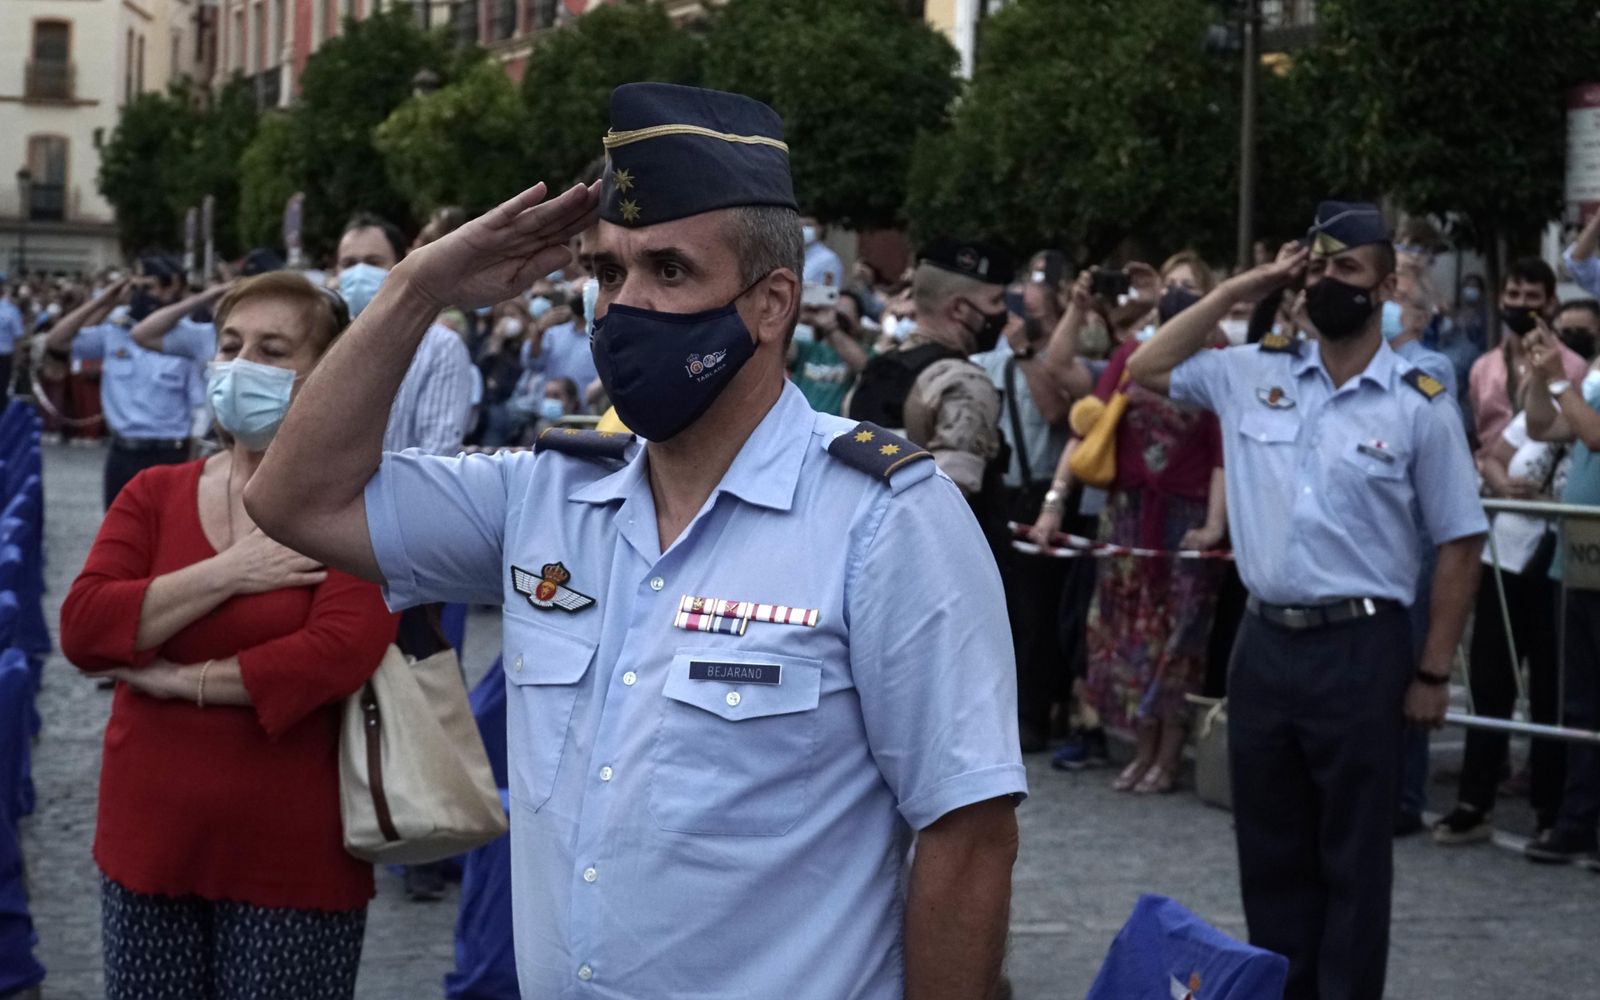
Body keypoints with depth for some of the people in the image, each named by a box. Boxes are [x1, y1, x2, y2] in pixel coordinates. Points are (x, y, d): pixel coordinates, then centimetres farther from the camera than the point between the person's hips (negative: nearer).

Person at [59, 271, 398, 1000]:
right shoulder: (154, 494, 7)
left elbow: (338, 653, -20)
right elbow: (82, 629, -7)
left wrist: (182, 680, -13)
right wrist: (228, 573, -14)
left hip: (292, 857, -4)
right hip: (150, 840, 4)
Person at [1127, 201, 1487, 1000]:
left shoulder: (1418, 404, -5)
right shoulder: (1253, 373, 5)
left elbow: (1459, 543, -2)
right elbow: (1146, 369, 14)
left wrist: (1434, 671, -4)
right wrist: (1241, 289, 6)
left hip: (1362, 648, -4)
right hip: (1264, 642, 4)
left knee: (1353, 854, 5)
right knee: (1269, 847, 12)